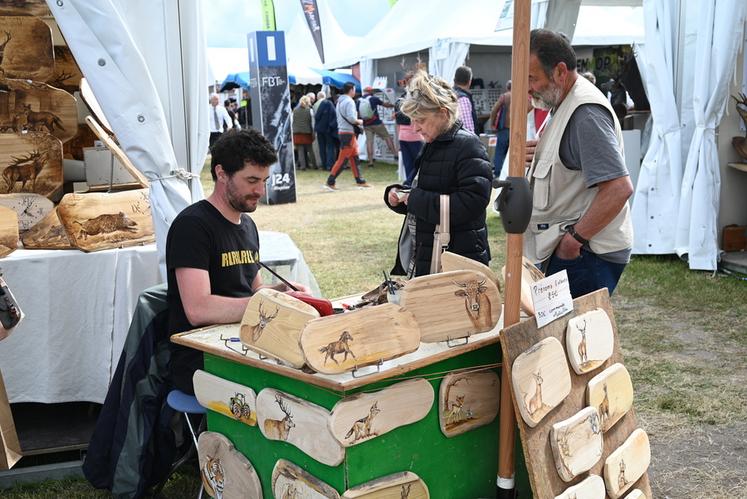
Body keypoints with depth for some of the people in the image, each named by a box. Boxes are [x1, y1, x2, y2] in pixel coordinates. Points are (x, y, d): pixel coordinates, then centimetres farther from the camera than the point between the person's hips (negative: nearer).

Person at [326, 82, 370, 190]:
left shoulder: (340, 101, 15)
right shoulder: (349, 101, -14)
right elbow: (351, 118, -24)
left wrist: (356, 121, 12)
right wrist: (359, 121, -6)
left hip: (342, 131, 10)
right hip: (348, 133, -10)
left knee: (354, 157, 13)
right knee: (342, 159, -7)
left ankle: (360, 181, 17)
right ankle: (330, 182, -5)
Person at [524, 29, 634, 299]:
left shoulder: (586, 113, -18)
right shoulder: (564, 105, 15)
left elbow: (619, 188, -26)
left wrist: (575, 238, -20)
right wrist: (537, 154, 7)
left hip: (585, 254, -10)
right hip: (566, 248, 10)